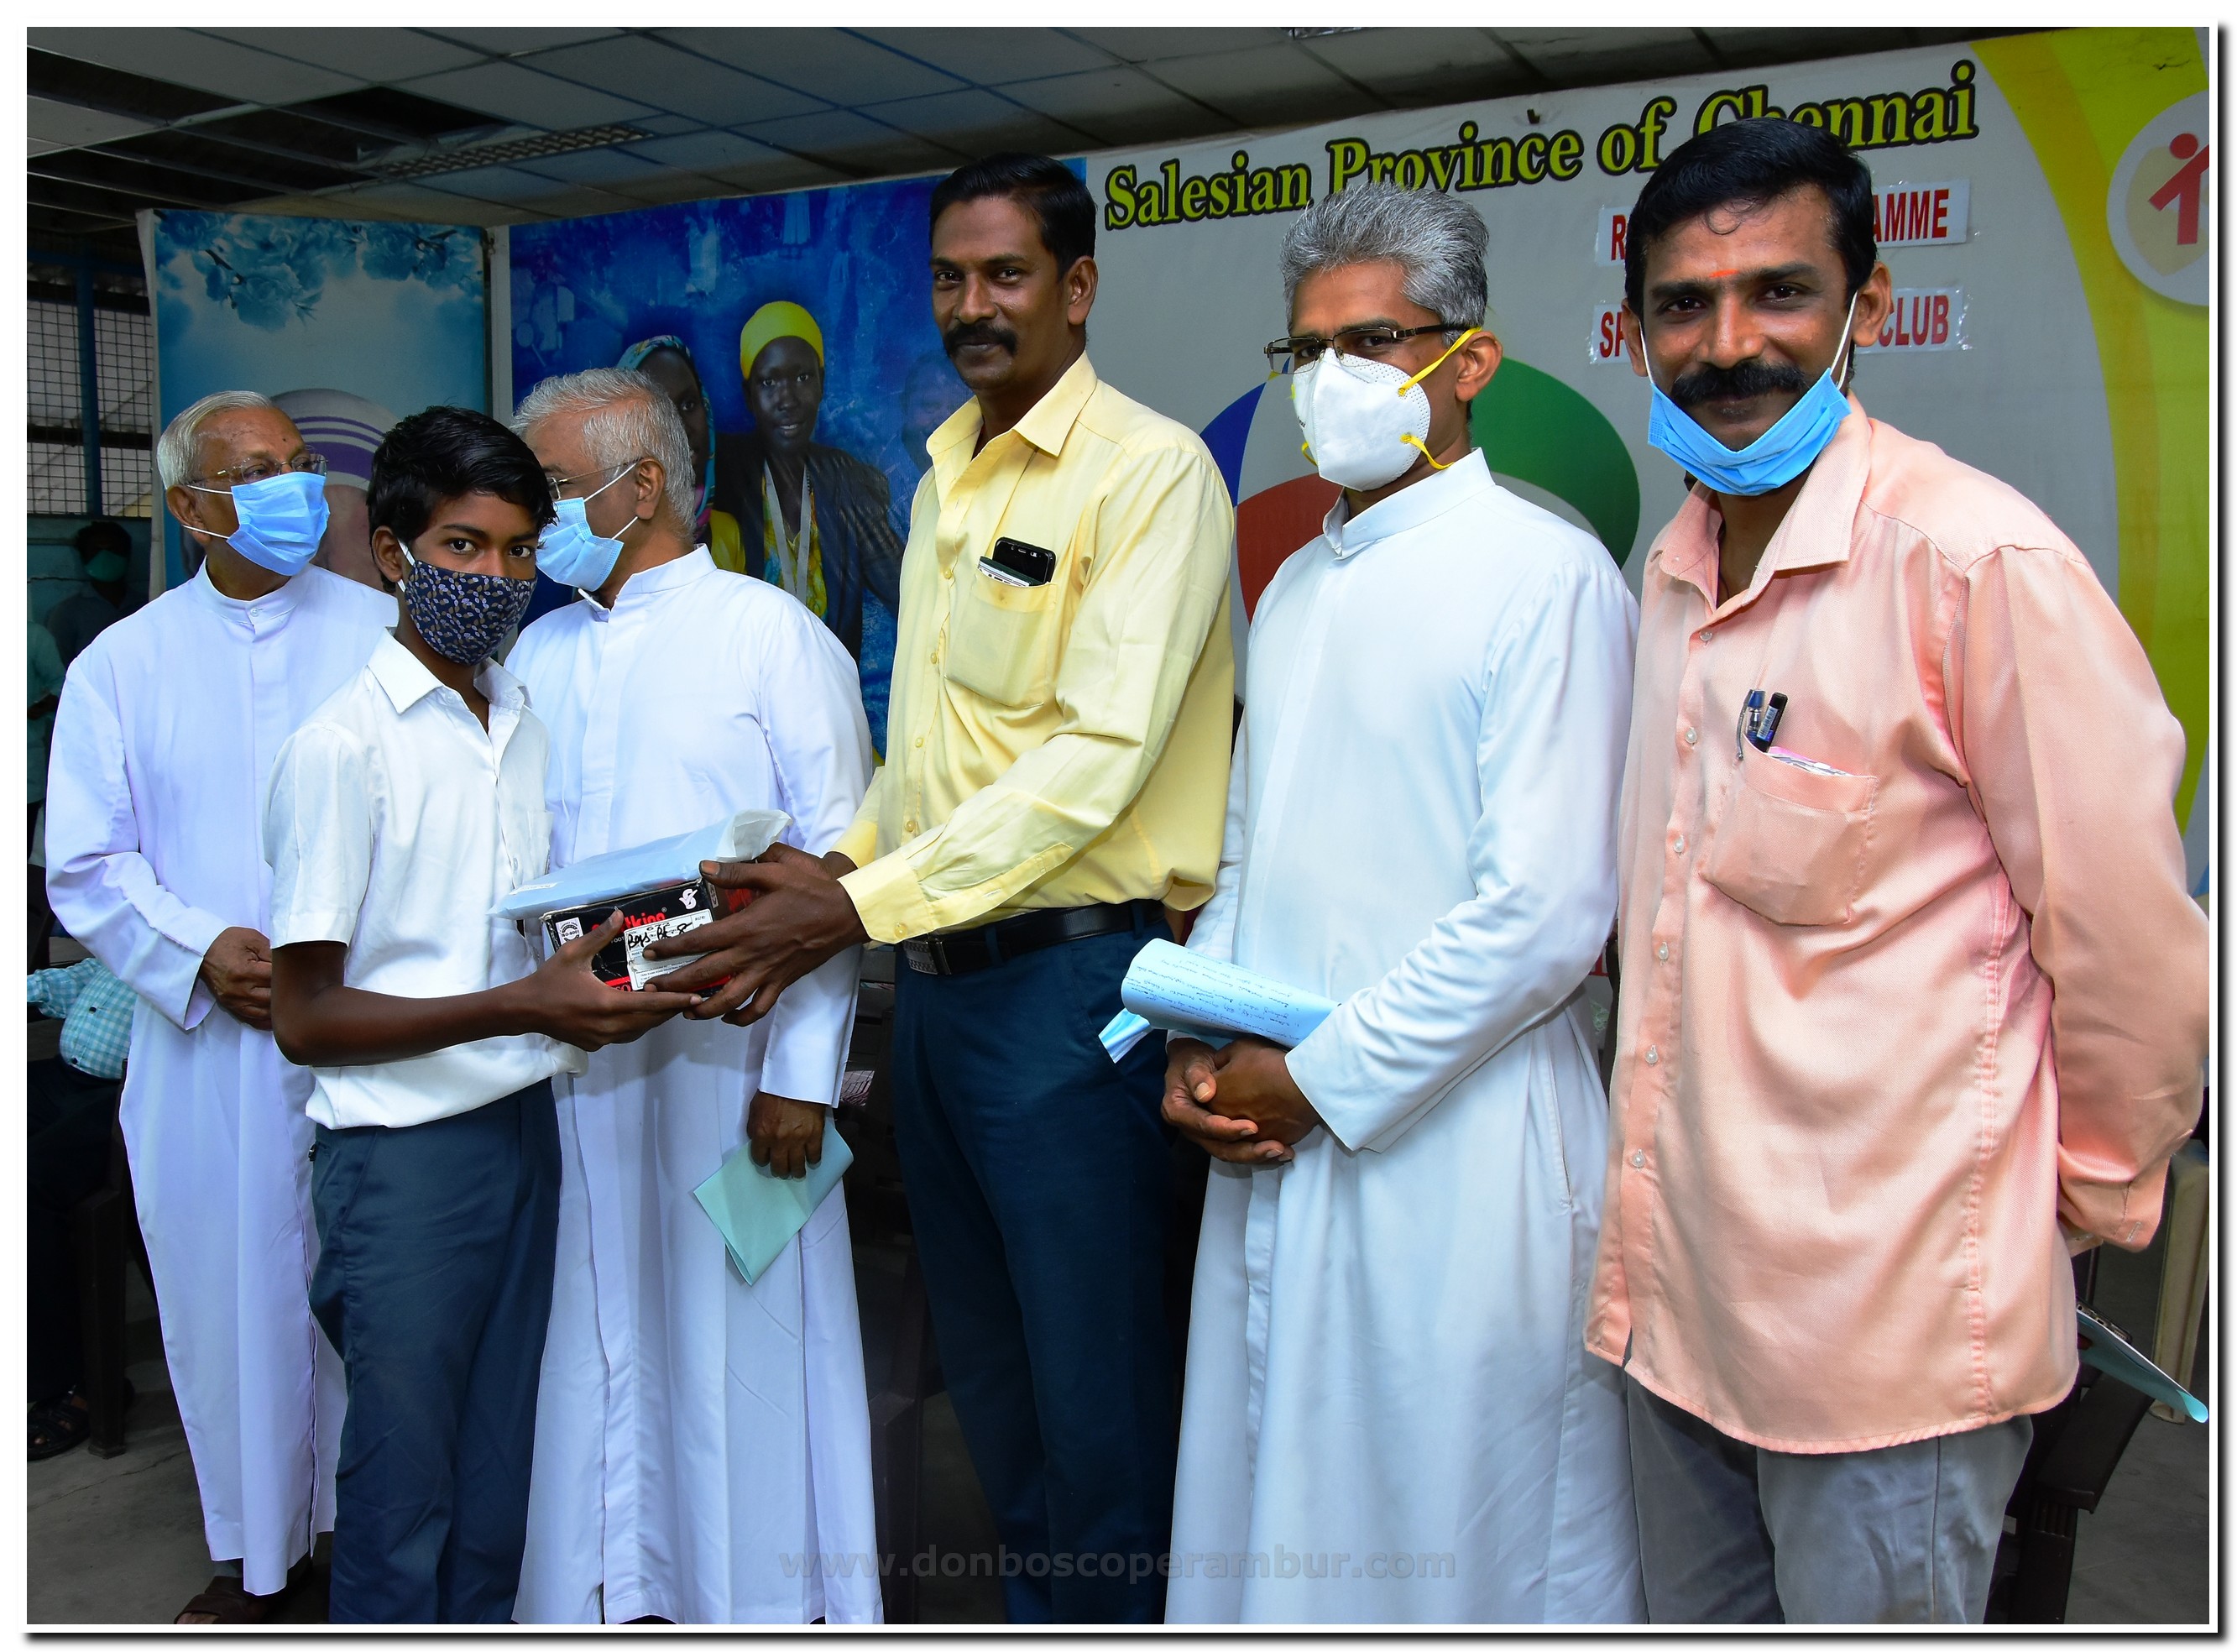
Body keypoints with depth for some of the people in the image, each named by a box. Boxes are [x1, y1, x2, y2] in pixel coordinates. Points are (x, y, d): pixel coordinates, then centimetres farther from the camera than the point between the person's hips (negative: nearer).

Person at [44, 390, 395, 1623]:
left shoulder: (379, 631, 3)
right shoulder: (122, 664, 7)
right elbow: (86, 865, 5)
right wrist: (198, 950, -11)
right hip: (211, 1043, 1)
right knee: (233, 1289, 10)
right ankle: (254, 1551, 29)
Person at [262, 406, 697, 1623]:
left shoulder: (526, 728, 9)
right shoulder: (341, 744, -11)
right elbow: (306, 1018, -12)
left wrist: (601, 976, -4)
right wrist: (517, 1005, -22)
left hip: (525, 1127, 6)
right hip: (402, 1151, -6)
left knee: (496, 1486, 16)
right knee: (402, 1495, 7)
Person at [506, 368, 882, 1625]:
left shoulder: (772, 635, -4)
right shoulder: (539, 653, 13)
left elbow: (837, 866, -9)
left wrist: (803, 1074, -14)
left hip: (729, 1045, -5)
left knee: (739, 1324, 4)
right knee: (599, 1326, 13)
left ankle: (768, 1593, 22)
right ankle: (608, 1582, 30)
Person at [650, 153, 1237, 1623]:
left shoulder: (1148, 469, -10)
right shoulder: (945, 478, 16)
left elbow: (1102, 750, -19)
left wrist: (863, 904, -20)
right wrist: (838, 864, 3)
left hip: (1067, 973, -8)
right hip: (936, 970, 8)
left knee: (1094, 1379, 5)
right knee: (986, 1356, 20)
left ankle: (1117, 1620, 27)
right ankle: (1037, 1608, 40)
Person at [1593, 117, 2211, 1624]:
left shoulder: (1978, 559, -17)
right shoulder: (1674, 568, 7)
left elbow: (2128, 942, -13)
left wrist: (2099, 1191, 0)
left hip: (1890, 1316, -7)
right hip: (1682, 1287, 7)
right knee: (1696, 1621, 22)